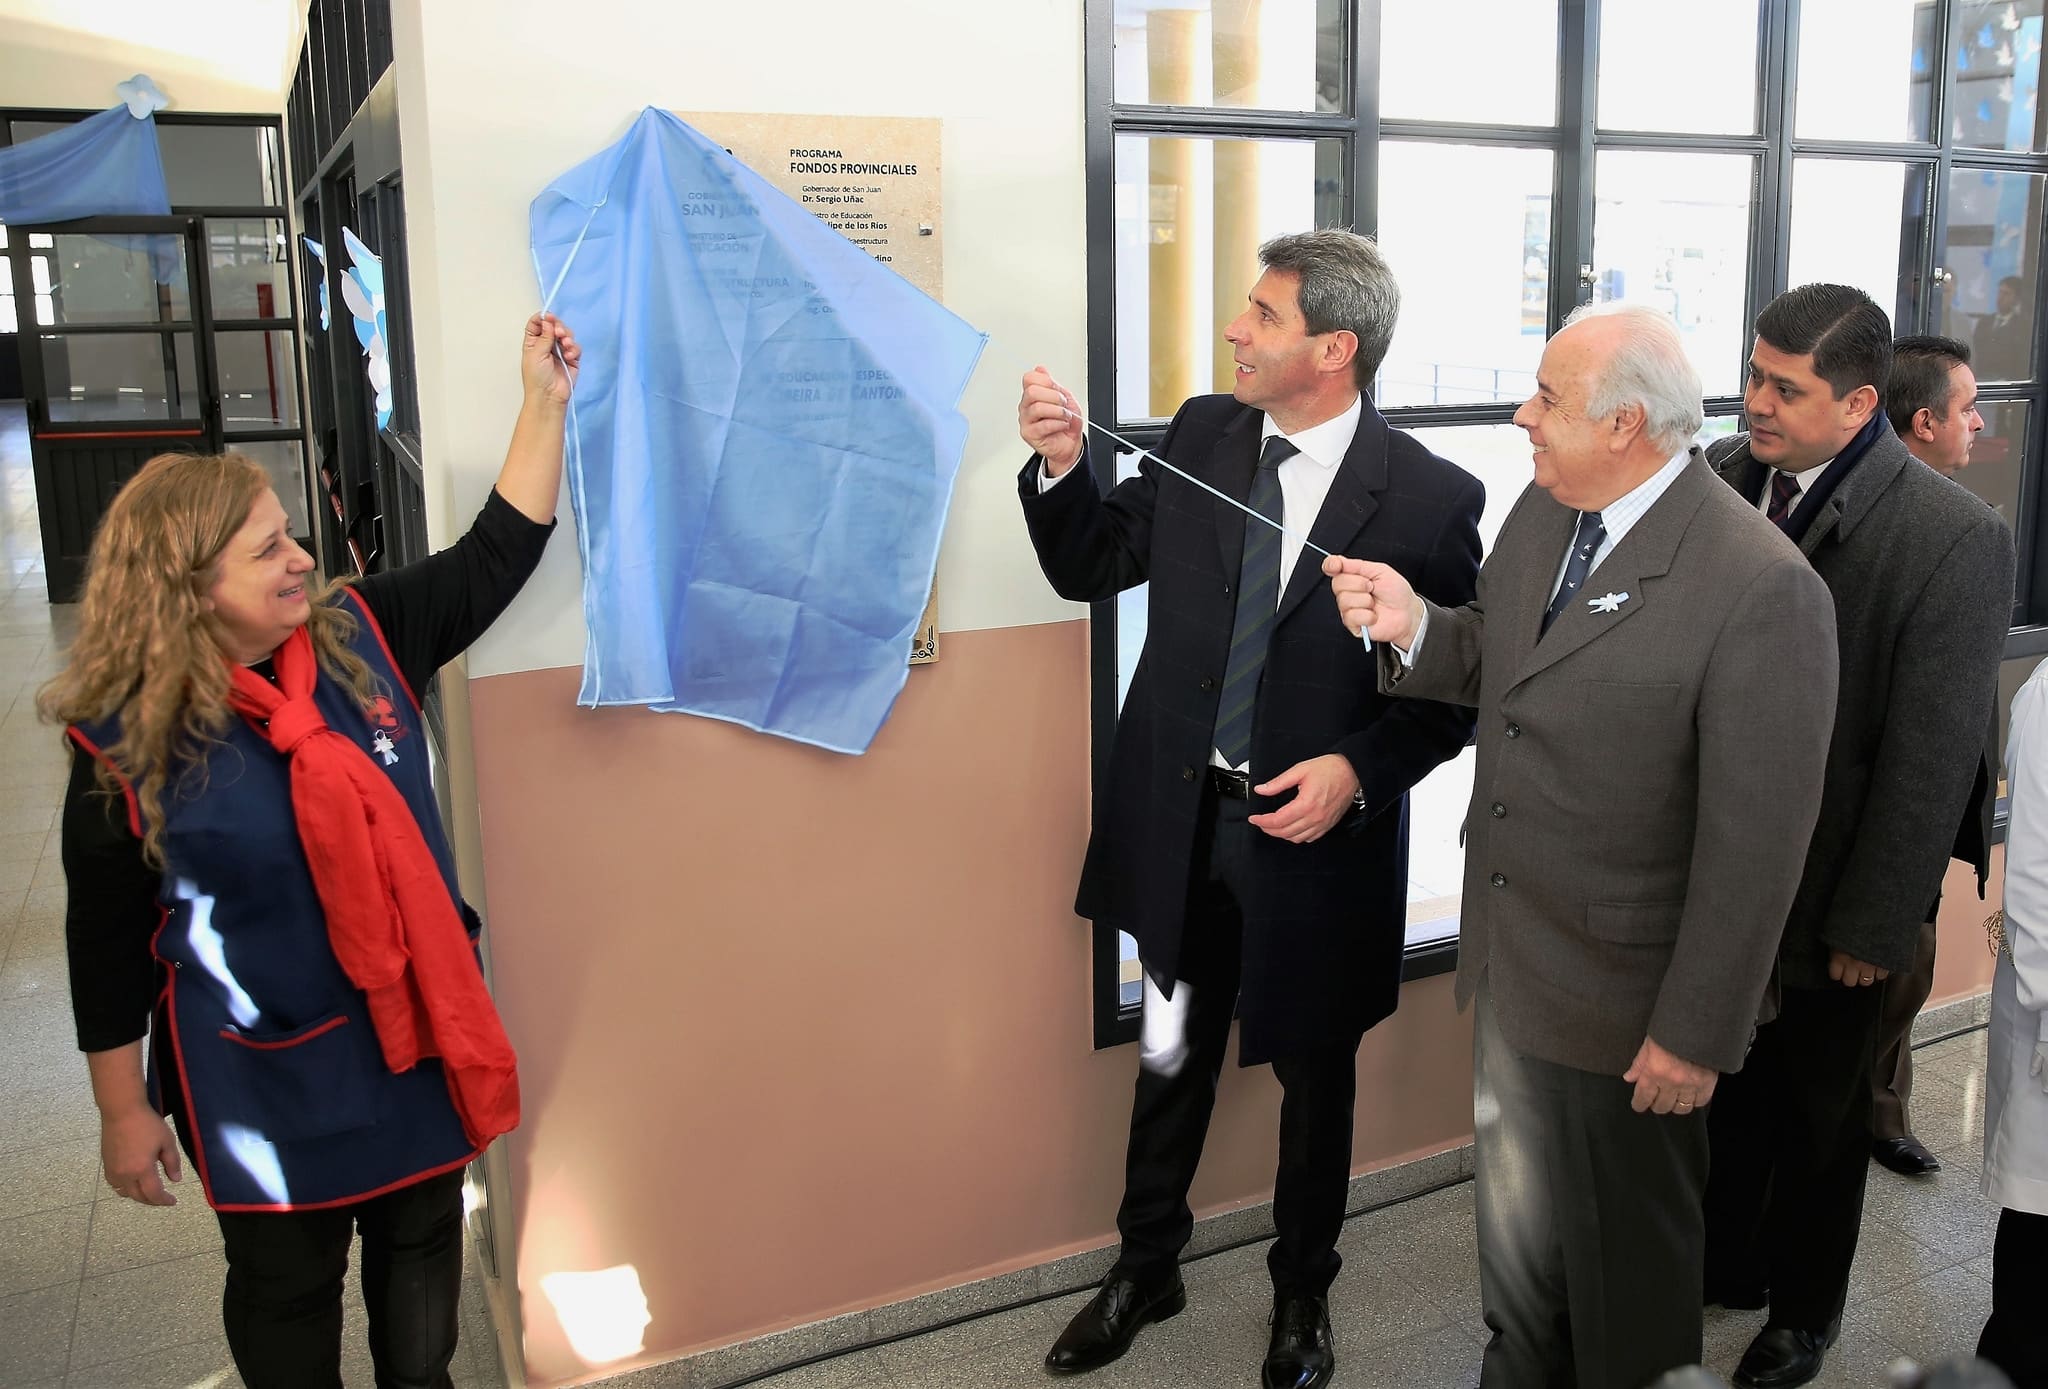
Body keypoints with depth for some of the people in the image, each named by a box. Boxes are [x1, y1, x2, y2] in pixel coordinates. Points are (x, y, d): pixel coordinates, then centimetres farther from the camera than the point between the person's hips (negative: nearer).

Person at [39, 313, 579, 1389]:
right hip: (263, 1076, -4)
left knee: (421, 1240, 23)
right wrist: (124, 1110, -1)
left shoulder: (360, 636, -7)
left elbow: (494, 558, 0)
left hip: (417, 1028, 4)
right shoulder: (127, 740, -16)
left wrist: (544, 403, -6)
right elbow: (108, 938, -8)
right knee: (285, 1283, 18)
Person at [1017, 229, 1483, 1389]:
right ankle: (1146, 1270, 44)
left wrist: (1360, 771, -20)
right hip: (1179, 816, 3)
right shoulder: (1200, 434, -3)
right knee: (1173, 1060, 21)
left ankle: (1303, 1290, 43)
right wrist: (1064, 466, -11)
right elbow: (1093, 568, 5)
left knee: (1315, 1075, 18)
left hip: (1316, 834, -3)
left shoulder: (1431, 496, -14)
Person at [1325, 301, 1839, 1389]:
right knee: (1514, 1231, 26)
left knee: (1629, 1246, 17)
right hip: (1508, 969, 7)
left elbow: (1758, 842, -20)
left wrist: (1697, 1034, -16)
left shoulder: (1763, 588, -23)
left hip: (1622, 996, -7)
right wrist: (1415, 627, -8)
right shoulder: (1542, 510, 0)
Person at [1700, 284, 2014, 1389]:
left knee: (1816, 1113, 18)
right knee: (1723, 1084, 21)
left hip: (1824, 896, -3)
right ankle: (1724, 1264, 46)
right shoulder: (1717, 478, -7)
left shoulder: (1956, 539, -19)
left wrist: (1872, 927, -12)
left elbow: (1932, 758, -16)